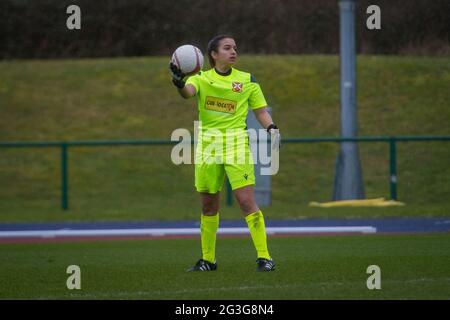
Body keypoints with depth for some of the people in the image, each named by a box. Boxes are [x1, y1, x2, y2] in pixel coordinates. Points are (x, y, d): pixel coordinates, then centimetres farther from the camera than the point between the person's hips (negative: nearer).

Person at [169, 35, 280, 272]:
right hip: (207, 145, 2)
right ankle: (208, 259, 22)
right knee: (208, 206, 9)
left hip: (235, 143, -2)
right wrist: (179, 83, -42)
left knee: (246, 201, -12)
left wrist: (272, 128, -11)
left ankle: (264, 257, -10)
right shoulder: (202, 78, 4)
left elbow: (261, 110, 10)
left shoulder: (247, 80, 6)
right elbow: (188, 91, -18)